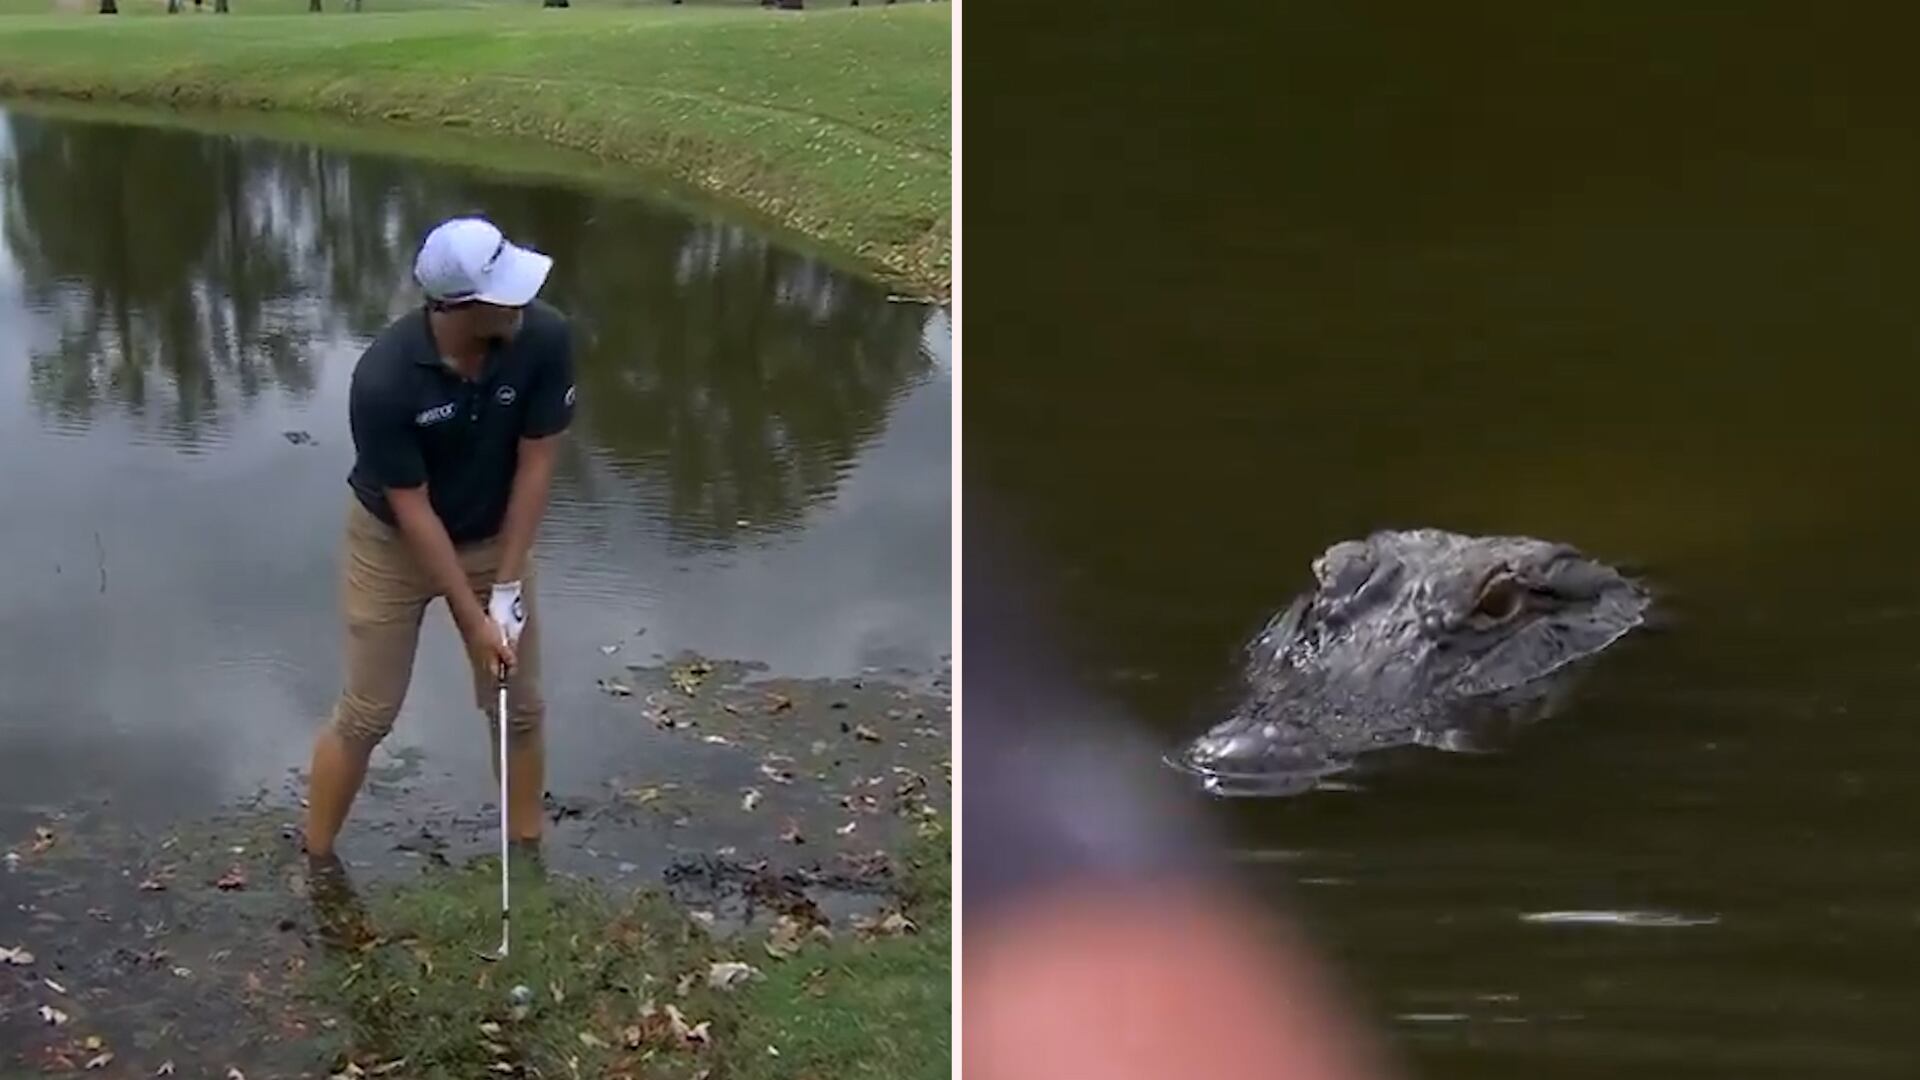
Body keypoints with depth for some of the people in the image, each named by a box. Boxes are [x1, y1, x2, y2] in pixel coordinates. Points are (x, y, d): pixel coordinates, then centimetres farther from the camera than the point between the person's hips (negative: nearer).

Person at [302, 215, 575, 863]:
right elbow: (412, 508, -25)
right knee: (367, 714, 4)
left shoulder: (544, 339, -25)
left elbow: (535, 463, -15)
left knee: (520, 707, 8)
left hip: (493, 537, 3)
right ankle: (316, 861, 23)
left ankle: (528, 855, 27)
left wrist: (507, 586, -14)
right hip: (393, 542, -3)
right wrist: (473, 619, -21)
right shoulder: (383, 379, -34)